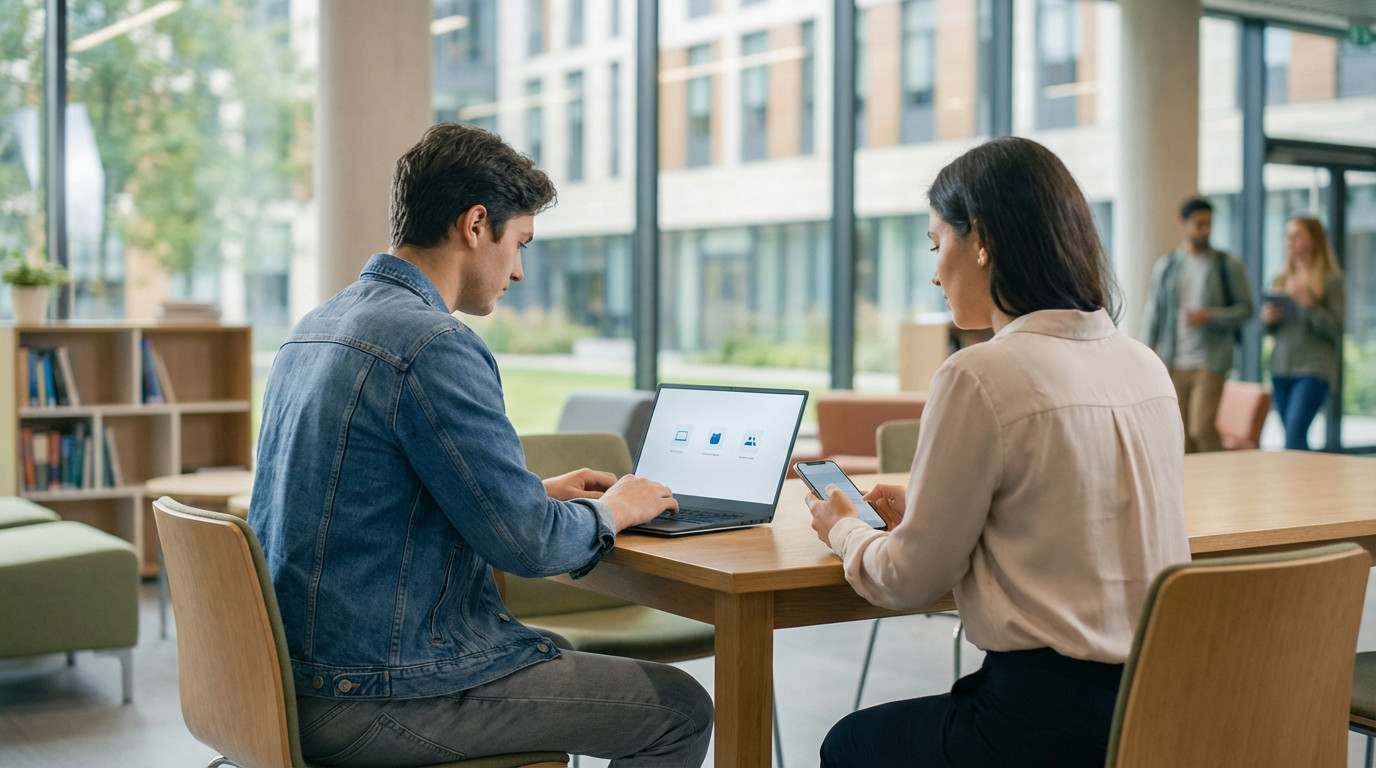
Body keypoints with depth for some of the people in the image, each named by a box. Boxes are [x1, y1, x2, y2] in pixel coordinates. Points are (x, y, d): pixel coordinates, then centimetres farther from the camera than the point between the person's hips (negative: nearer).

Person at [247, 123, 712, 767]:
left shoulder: (315, 326, 10)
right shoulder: (433, 345, -21)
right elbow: (528, 543, -20)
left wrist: (539, 494, 19)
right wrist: (611, 510, 1)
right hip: (375, 701, -10)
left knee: (552, 653, 31)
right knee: (679, 709, 0)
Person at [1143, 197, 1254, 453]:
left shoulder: (1229, 265, 4)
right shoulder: (1166, 266, 11)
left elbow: (1245, 309, 1)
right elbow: (1154, 313, 12)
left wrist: (1210, 316, -15)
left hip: (1210, 362, -3)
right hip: (1174, 364, 3)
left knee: (1201, 427, -13)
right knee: (1181, 432, 3)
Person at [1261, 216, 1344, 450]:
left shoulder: (1331, 279, -3)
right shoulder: (1281, 279, 14)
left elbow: (1336, 329, -9)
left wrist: (1306, 301, -17)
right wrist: (1267, 319, -1)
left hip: (1314, 369, -6)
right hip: (1281, 367, 6)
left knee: (1295, 431, -20)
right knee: (1291, 434, 6)